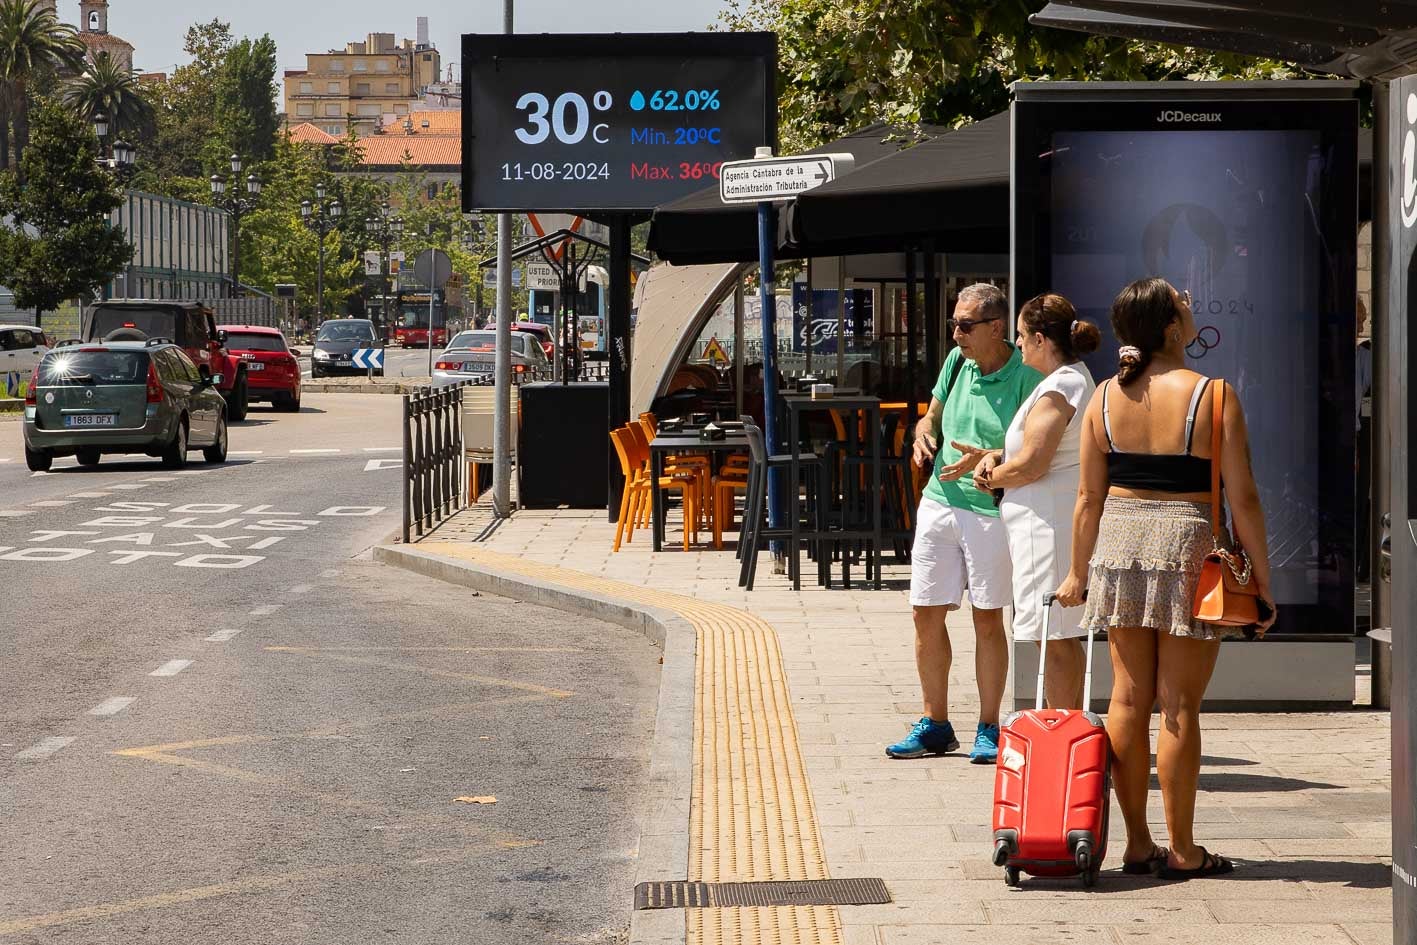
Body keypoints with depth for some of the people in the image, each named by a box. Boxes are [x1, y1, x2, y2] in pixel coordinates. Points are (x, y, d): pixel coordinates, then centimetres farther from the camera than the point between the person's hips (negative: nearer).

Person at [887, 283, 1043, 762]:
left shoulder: (1025, 376, -13)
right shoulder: (957, 361, 6)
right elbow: (932, 415, 21)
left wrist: (986, 460, -26)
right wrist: (923, 435, -1)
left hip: (991, 510, -6)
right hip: (940, 502, 6)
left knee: (987, 619, 1)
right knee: (926, 613, 7)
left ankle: (989, 729, 12)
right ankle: (935, 725, 19)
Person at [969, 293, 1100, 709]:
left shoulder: (1056, 390, -17)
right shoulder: (1078, 380, 16)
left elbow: (1031, 465, -21)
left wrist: (991, 478, -3)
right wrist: (997, 456, 6)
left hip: (1049, 522, -11)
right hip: (1063, 519, 11)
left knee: (1055, 638, -6)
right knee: (1064, 637, 15)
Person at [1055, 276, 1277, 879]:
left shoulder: (1106, 397, 2)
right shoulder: (1212, 396, -9)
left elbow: (1089, 496, 6)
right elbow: (1242, 499, -8)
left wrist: (1078, 572, 16)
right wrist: (1262, 580, 0)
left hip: (1119, 544, 4)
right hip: (1186, 546, -4)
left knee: (1129, 698, 9)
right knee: (1179, 705, 1)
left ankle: (1137, 844, 14)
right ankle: (1182, 852, 7)